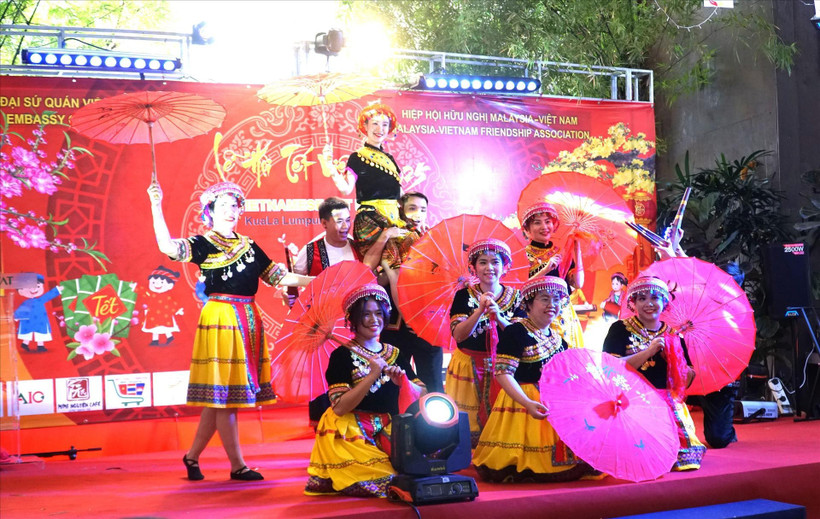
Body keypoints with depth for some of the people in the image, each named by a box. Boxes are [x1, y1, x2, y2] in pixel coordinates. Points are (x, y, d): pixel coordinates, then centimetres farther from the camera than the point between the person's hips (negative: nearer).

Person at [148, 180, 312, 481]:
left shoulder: (248, 246, 15)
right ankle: (237, 466, 3)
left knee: (220, 397, 9)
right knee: (223, 394, -3)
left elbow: (277, 276, 16)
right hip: (220, 320, -6)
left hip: (248, 321, 6)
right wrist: (156, 206, -26)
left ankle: (193, 456, 21)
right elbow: (168, 247, -18)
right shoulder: (203, 245, -2)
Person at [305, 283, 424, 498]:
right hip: (352, 434, -5)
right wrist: (372, 376, -19)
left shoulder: (395, 354, 12)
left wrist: (403, 382, -11)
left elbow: (421, 397, 9)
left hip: (389, 430, 5)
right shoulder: (342, 356, -3)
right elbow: (339, 408, -14)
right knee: (383, 475, -27)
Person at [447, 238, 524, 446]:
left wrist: (499, 317, -23)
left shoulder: (515, 297, 3)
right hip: (469, 366, -1)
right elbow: (458, 334, -13)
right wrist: (480, 310, -25)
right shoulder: (464, 295, -2)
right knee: (469, 422, 0)